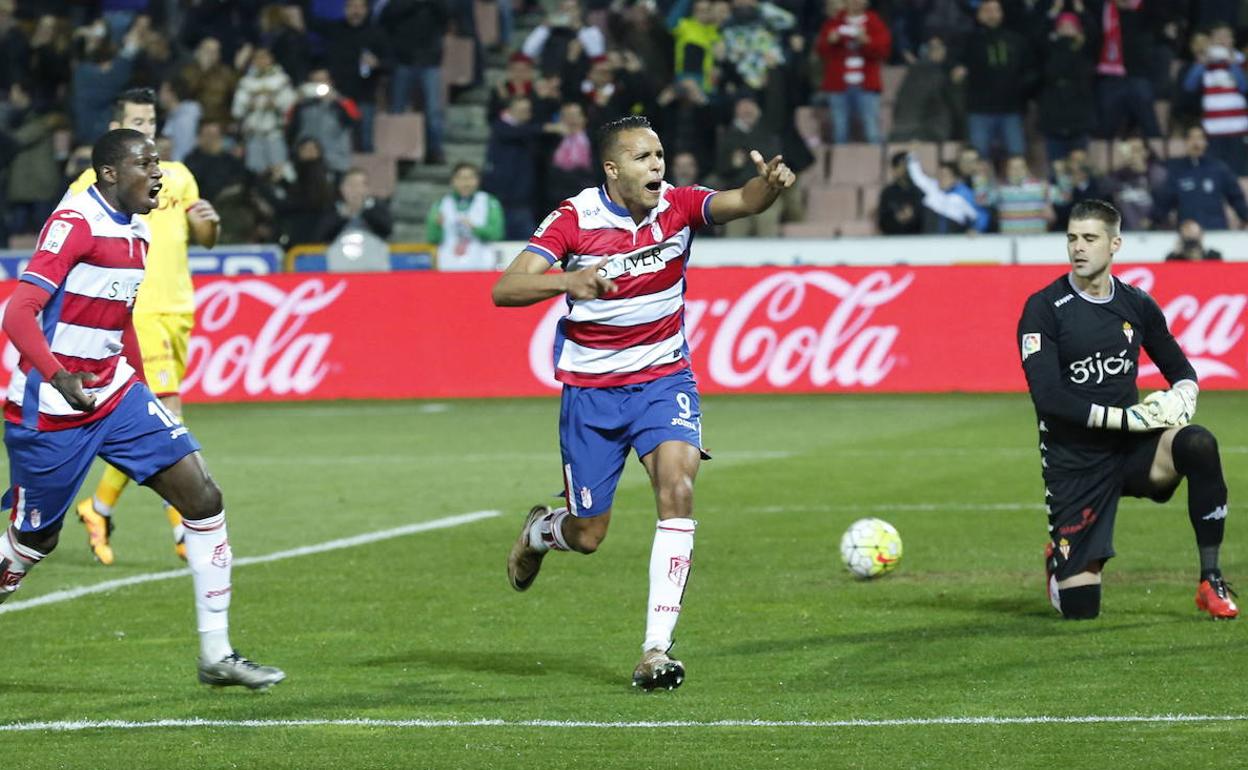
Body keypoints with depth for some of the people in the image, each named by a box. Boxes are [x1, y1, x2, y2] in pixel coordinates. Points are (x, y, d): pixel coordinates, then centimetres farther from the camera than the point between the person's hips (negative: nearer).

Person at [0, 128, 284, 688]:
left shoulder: (138, 233, 9)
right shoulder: (75, 223, -18)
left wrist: (142, 389, 23)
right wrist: (57, 376, -41)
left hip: (115, 395, 8)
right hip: (50, 411, -8)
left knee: (202, 497, -5)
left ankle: (217, 654, 0)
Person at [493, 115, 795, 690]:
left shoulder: (677, 205, -10)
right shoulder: (576, 218, -15)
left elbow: (741, 202, -29)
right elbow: (505, 290, -23)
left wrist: (769, 184, -52)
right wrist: (568, 281, -41)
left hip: (663, 378, 1)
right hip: (590, 389, -1)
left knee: (677, 486, -24)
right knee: (588, 535, 6)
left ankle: (656, 650, -22)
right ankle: (538, 532, 46)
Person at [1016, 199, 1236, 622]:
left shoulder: (1136, 305, 3)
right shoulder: (1044, 309, -10)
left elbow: (1180, 369, 16)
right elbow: (1048, 396, -19)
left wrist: (1182, 396, -9)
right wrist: (1125, 417, -22)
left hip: (1131, 450, 3)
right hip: (1074, 464, -3)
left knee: (1199, 444, -32)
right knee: (1079, 607, -7)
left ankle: (1210, 581, -20)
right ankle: (1058, 558, 33)